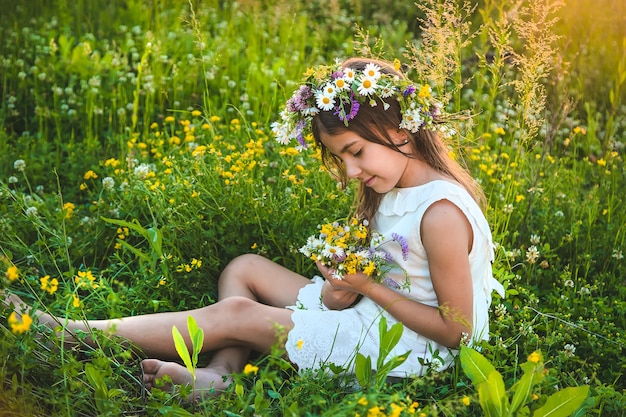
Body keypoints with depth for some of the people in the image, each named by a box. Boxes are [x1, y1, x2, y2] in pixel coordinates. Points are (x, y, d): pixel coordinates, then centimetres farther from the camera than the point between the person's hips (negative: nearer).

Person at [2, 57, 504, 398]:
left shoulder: (441, 214, -25)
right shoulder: (391, 189, 4)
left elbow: (455, 329, -22)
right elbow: (382, 268, 9)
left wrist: (369, 287, -20)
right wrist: (338, 290, -13)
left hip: (412, 344, -10)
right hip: (373, 310, 10)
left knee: (233, 314, -12)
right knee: (244, 268, 10)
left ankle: (75, 333, -3)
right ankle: (219, 373, -14)